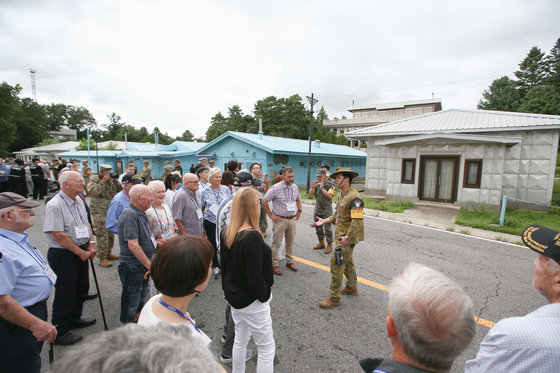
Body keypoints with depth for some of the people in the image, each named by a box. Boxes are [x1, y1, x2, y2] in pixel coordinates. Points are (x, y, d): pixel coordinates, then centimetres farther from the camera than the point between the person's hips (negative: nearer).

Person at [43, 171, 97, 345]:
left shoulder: (79, 200, 6)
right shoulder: (54, 205, -21)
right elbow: (59, 235, -22)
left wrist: (91, 244, 1)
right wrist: (81, 252, -16)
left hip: (81, 252, 8)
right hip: (63, 254, -8)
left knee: (82, 287, 21)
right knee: (65, 293, 4)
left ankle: (74, 318, 43)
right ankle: (59, 333, 23)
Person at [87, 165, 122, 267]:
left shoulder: (111, 180, 9)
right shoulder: (94, 179, -4)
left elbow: (120, 191, 8)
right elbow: (92, 192, -20)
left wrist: (116, 182, -7)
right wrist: (103, 181, -21)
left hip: (111, 211, 6)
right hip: (99, 212, -5)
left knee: (111, 233, 12)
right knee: (102, 235, -6)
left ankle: (108, 253, 27)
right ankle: (102, 258, 2)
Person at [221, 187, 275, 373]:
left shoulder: (227, 233, -3)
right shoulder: (252, 237, -28)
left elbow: (224, 266, 7)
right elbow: (255, 276, -25)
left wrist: (227, 290, 18)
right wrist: (264, 296, -8)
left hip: (234, 296, 8)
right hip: (250, 301, -8)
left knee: (240, 339, 26)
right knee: (267, 348, 10)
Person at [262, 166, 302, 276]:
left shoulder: (295, 187, 5)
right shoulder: (276, 188, -13)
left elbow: (298, 200, 23)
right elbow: (264, 201, -10)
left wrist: (299, 211, 12)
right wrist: (270, 215, -9)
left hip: (292, 219, 5)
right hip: (280, 220, -5)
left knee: (290, 243, 16)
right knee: (276, 244, 1)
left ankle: (289, 261, 32)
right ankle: (274, 265, 12)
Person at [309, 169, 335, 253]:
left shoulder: (330, 185, -11)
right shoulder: (316, 183, 2)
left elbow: (330, 196, -24)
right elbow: (310, 194, -6)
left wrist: (322, 188, -34)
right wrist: (312, 187, -26)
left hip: (327, 210, -5)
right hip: (317, 209, 5)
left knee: (327, 228, -3)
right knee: (318, 227, 13)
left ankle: (329, 245, 10)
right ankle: (321, 243, 28)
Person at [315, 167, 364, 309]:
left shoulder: (354, 197, -22)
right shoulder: (342, 195, 9)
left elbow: (357, 221, -27)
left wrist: (347, 237, -29)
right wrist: (324, 221, 9)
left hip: (348, 238, -10)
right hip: (342, 235, 10)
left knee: (336, 264, -6)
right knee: (347, 261, 23)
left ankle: (334, 297, 5)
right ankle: (352, 287, 42)